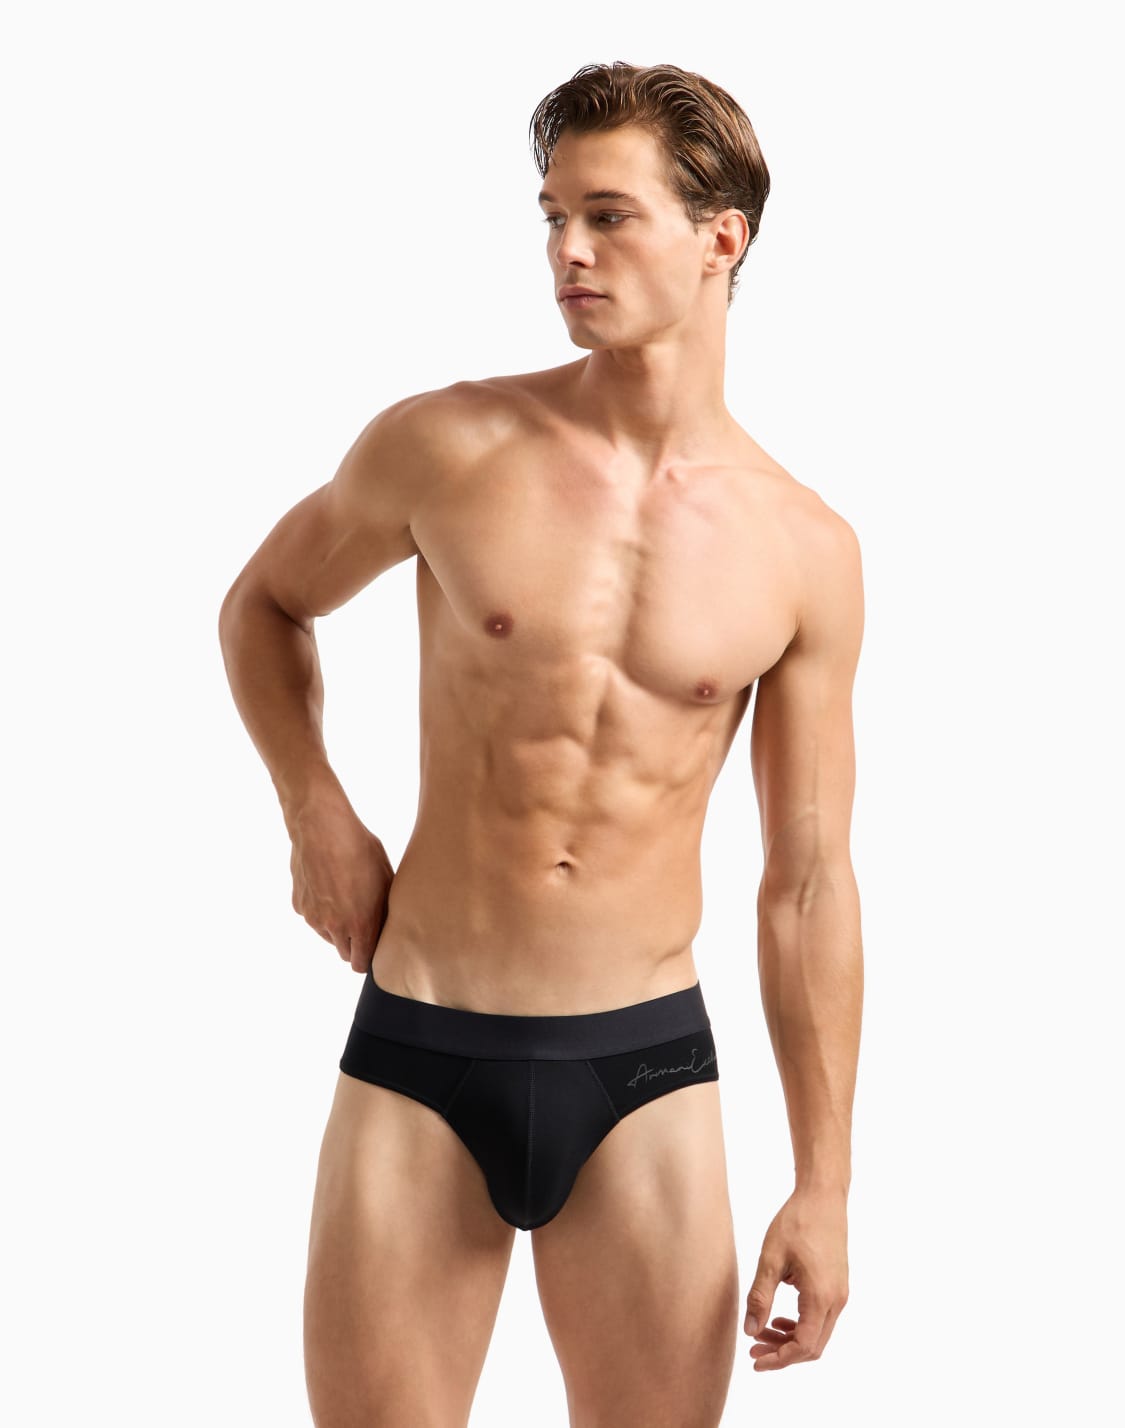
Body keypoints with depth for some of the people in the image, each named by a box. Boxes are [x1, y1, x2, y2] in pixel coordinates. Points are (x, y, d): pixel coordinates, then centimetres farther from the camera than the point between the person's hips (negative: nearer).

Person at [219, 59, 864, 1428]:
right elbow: (262, 602, 16)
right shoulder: (446, 446, -3)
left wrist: (824, 1184, 2)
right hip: (419, 1056, 0)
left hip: (645, 1067, 1)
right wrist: (317, 816, 1)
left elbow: (808, 882, 3)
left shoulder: (805, 551, -1)